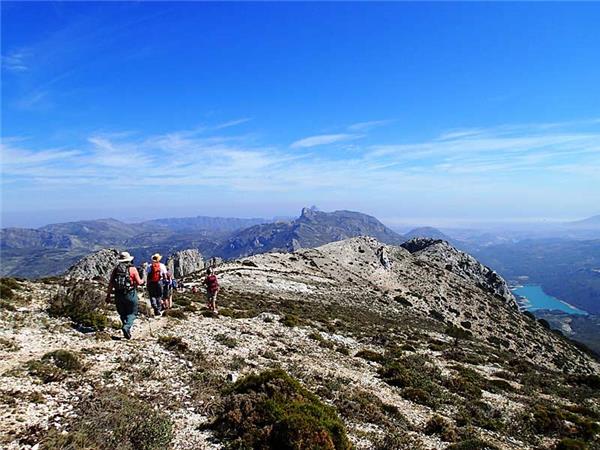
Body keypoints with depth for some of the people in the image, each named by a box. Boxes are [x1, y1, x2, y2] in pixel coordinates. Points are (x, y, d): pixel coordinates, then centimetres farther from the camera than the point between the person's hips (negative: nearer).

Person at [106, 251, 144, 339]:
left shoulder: (115, 269, 4)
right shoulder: (132, 269, -5)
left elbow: (110, 284, 3)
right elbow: (139, 282, -5)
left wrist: (108, 295, 9)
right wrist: (142, 281, 18)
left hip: (118, 295, 3)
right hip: (130, 294, -3)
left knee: (122, 313, 17)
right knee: (132, 313, 7)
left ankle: (127, 330, 21)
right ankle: (127, 327, -16)